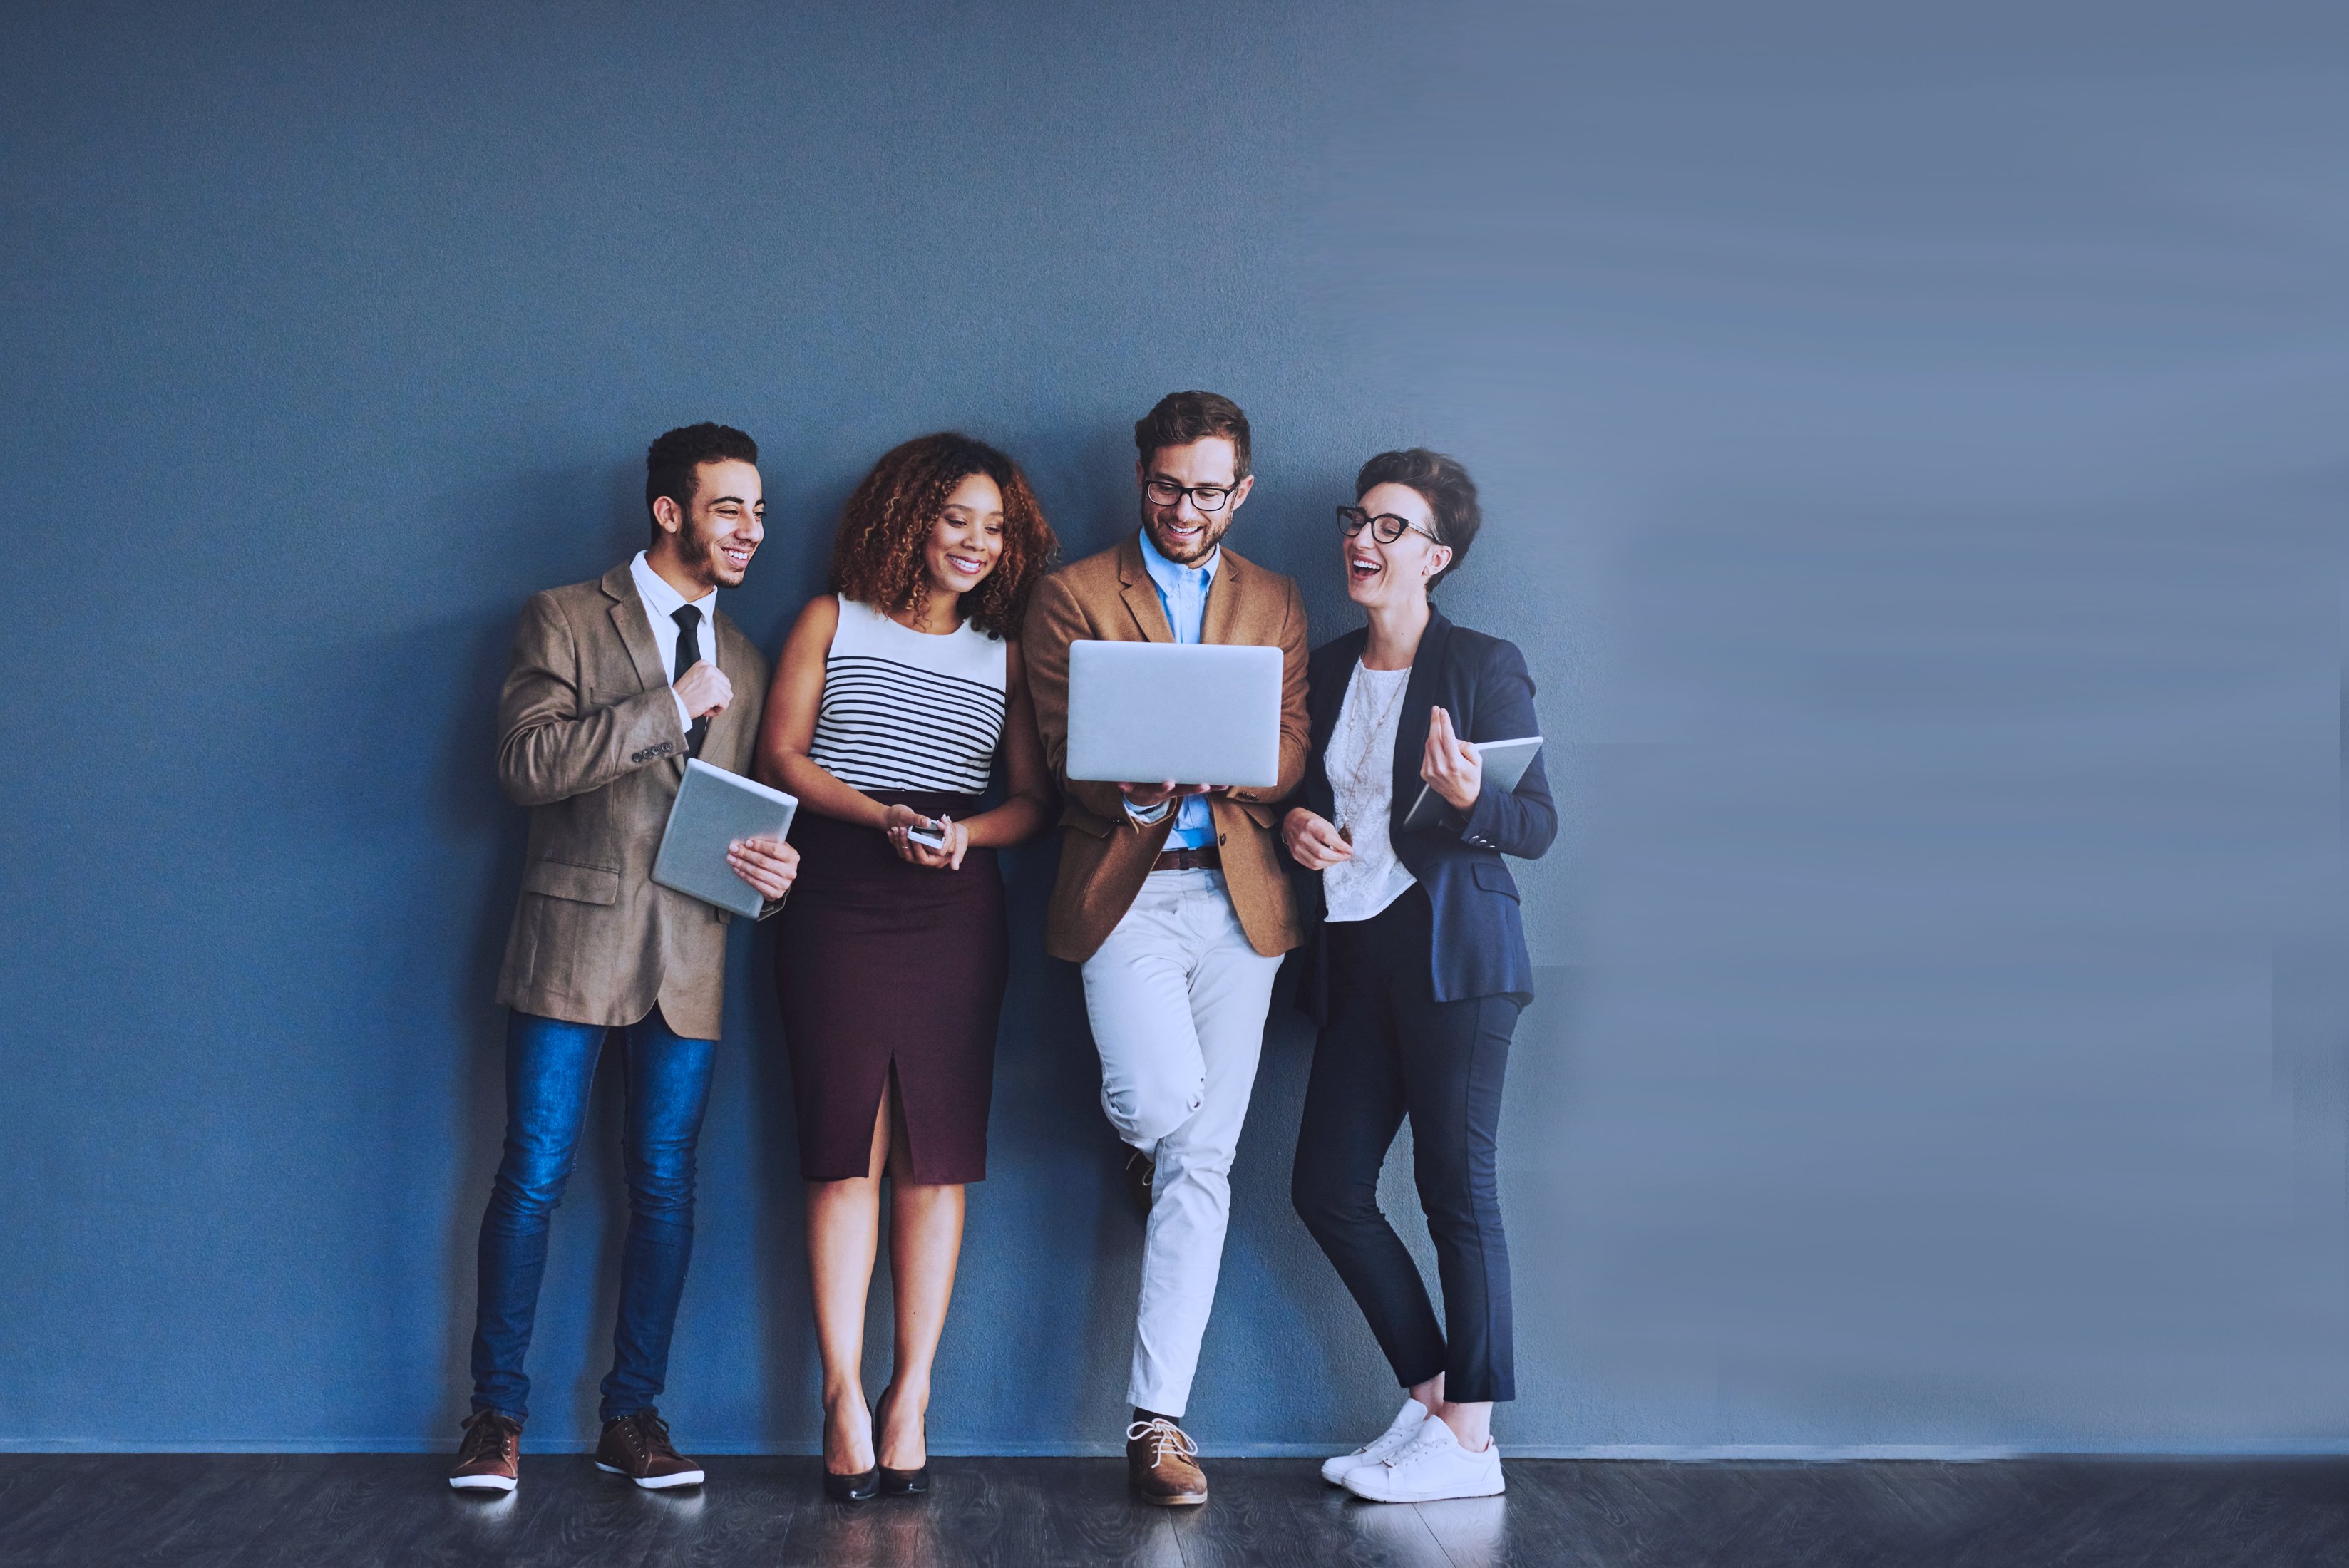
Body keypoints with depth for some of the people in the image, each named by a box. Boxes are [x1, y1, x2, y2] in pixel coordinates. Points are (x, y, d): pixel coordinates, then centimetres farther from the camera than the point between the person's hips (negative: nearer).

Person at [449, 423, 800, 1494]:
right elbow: (526, 764, -11)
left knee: (664, 1185, 4)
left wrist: (772, 867, -1)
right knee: (534, 1176, -3)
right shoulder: (566, 620, 1)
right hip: (577, 935, -4)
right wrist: (667, 708, -13)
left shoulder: (742, 663, 18)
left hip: (690, 953, 4)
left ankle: (632, 1416, 13)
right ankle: (498, 1413, 7)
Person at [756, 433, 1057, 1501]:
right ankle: (845, 1395, -6)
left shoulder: (1005, 652, 15)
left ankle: (911, 1392, 2)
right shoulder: (833, 622, 10)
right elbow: (781, 756, 3)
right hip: (840, 899, -2)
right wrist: (883, 817, -12)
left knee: (938, 1152, -2)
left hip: (956, 908, 2)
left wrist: (965, 833, -10)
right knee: (848, 1148, -7)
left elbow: (1035, 799, 10)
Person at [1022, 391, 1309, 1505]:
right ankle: (1140, 1151, 18)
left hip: (1237, 895, 2)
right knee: (1160, 1099, -23)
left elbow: (1289, 760, 5)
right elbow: (1065, 754, -1)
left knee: (1205, 1161, -1)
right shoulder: (1073, 597, 7)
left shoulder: (1275, 604, 14)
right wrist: (1135, 787, -23)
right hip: (1124, 888, -2)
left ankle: (1158, 1418, 5)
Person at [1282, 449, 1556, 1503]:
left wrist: (1467, 800, -25)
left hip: (1450, 952, -7)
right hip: (1354, 959, 7)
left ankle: (1469, 1438, 2)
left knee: (1456, 1188, -5)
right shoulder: (1324, 668, 15)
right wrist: (1295, 823, 0)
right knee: (1327, 1189, 4)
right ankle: (1430, 1397, 18)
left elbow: (1538, 823, -5)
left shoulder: (1484, 666, -2)